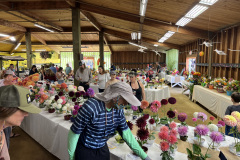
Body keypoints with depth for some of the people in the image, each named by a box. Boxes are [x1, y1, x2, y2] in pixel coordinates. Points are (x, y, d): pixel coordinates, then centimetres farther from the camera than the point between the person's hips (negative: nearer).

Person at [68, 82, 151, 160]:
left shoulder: (118, 109, -11)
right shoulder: (90, 107, -31)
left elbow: (125, 131, -3)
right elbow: (74, 132, -19)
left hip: (103, 149, 6)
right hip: (85, 150, -5)